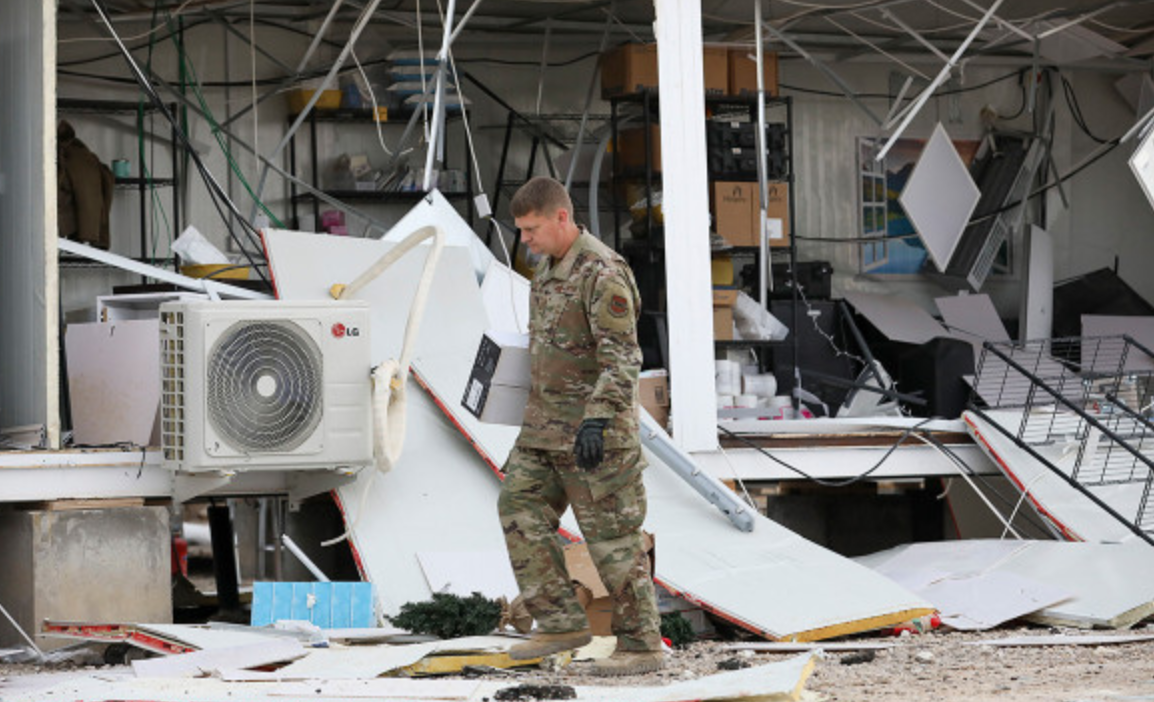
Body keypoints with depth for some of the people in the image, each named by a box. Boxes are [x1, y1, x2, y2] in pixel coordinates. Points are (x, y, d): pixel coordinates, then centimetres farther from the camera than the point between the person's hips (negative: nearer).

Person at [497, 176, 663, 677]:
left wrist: (598, 421, -34)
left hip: (595, 427, -9)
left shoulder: (603, 273, -19)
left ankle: (641, 645, 4)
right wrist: (539, 417, 25)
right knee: (521, 510, 0)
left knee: (612, 536, -4)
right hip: (549, 425, 9)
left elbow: (623, 359, -25)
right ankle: (562, 623, 3)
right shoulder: (551, 268, 11)